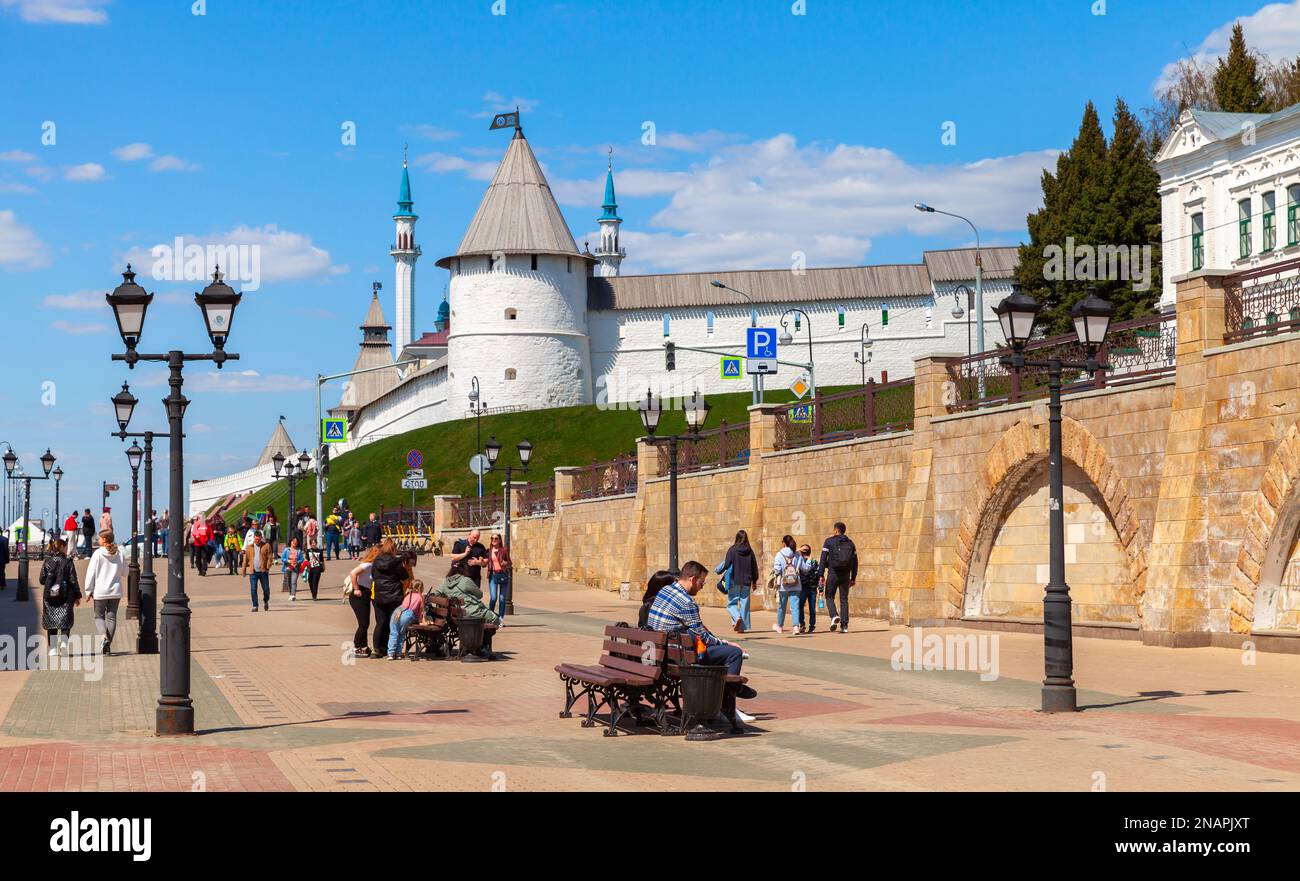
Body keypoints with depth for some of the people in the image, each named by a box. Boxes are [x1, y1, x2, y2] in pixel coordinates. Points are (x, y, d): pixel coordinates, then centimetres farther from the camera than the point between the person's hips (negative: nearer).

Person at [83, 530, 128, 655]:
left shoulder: (98, 553, -8)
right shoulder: (119, 554, 1)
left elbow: (91, 573, -7)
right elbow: (124, 573, 10)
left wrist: (89, 590, -1)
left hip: (100, 591, -3)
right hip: (115, 591, 3)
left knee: (99, 616, 8)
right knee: (111, 617, 8)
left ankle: (104, 637, -17)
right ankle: (107, 645, 8)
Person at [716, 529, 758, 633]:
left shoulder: (732, 550, -8)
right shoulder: (750, 551, 1)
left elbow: (726, 565, -6)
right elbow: (754, 567, 6)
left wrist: (718, 571, 15)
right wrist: (754, 581, 18)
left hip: (734, 582, -3)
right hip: (746, 582, 3)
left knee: (731, 603, 8)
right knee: (744, 604, 9)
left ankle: (737, 618, -19)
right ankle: (742, 626, 7)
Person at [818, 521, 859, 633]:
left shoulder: (829, 541, -1)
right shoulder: (850, 543, 10)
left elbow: (823, 559, -7)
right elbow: (855, 562, 9)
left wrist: (822, 575, -6)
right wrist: (853, 578, 13)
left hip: (833, 573, -3)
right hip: (845, 574, 3)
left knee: (829, 597, 10)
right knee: (844, 599, 7)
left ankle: (834, 616, -16)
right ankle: (844, 625, 2)